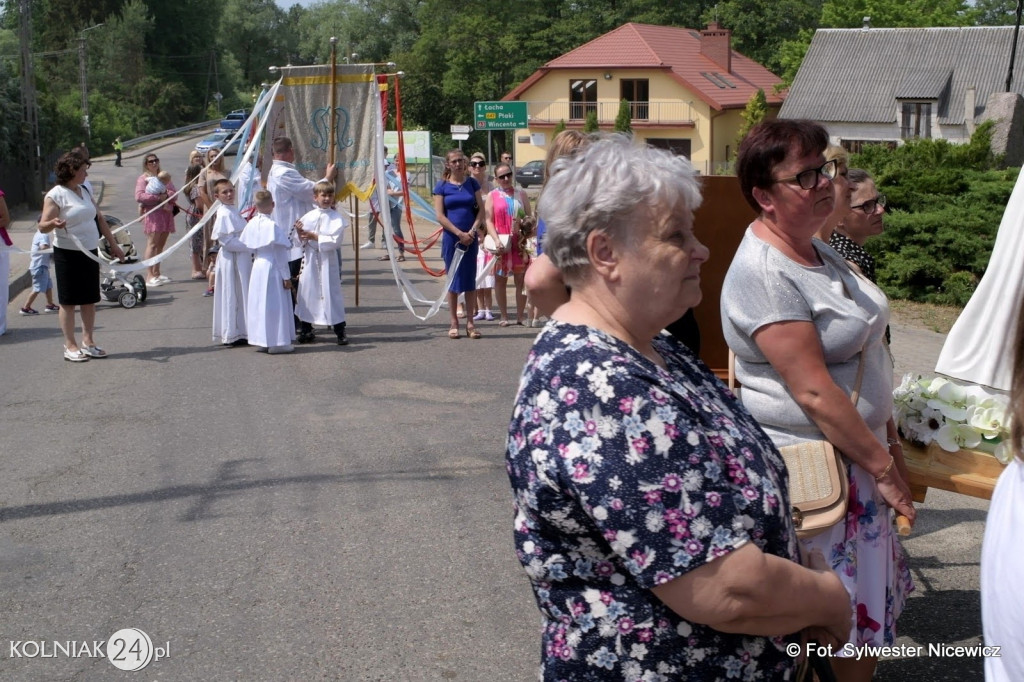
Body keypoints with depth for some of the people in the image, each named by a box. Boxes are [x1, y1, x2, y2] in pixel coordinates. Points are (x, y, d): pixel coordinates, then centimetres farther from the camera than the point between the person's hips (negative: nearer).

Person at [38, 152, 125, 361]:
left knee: (90, 299, 9)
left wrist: (113, 244, 18)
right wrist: (53, 223, -37)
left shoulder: (84, 191, 11)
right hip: (68, 254, -7)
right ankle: (70, 346, 6)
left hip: (89, 252, 7)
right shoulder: (55, 195, -11)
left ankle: (88, 341, 18)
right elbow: (42, 226, -15)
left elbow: (100, 218, 18)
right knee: (68, 300, 0)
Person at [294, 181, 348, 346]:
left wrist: (314, 236, -16)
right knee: (307, 291, 8)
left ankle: (340, 332, 7)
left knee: (332, 293, 0)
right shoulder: (308, 217, 4)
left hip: (328, 260, -3)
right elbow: (302, 240, 10)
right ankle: (305, 330, 19)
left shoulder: (337, 218, -5)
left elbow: (335, 240, -15)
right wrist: (300, 233, -11)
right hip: (310, 260, 3)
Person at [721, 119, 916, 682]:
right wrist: (883, 467, -18)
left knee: (867, 612, 16)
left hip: (857, 453, 9)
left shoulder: (818, 250, 9)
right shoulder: (763, 273, -22)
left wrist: (889, 440, 15)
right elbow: (813, 390, -24)